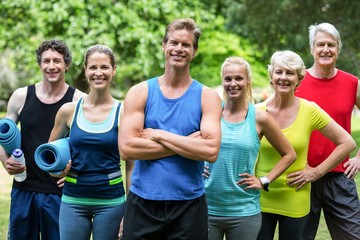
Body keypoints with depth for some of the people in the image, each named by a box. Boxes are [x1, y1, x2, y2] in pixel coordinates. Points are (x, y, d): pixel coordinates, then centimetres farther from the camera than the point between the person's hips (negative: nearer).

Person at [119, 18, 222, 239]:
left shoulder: (207, 97, 1)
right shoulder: (140, 93, 1)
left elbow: (211, 151, -14)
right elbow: (127, 148, -11)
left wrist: (159, 135, -13)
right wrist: (187, 143, -13)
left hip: (189, 206, 0)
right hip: (142, 203, 0)